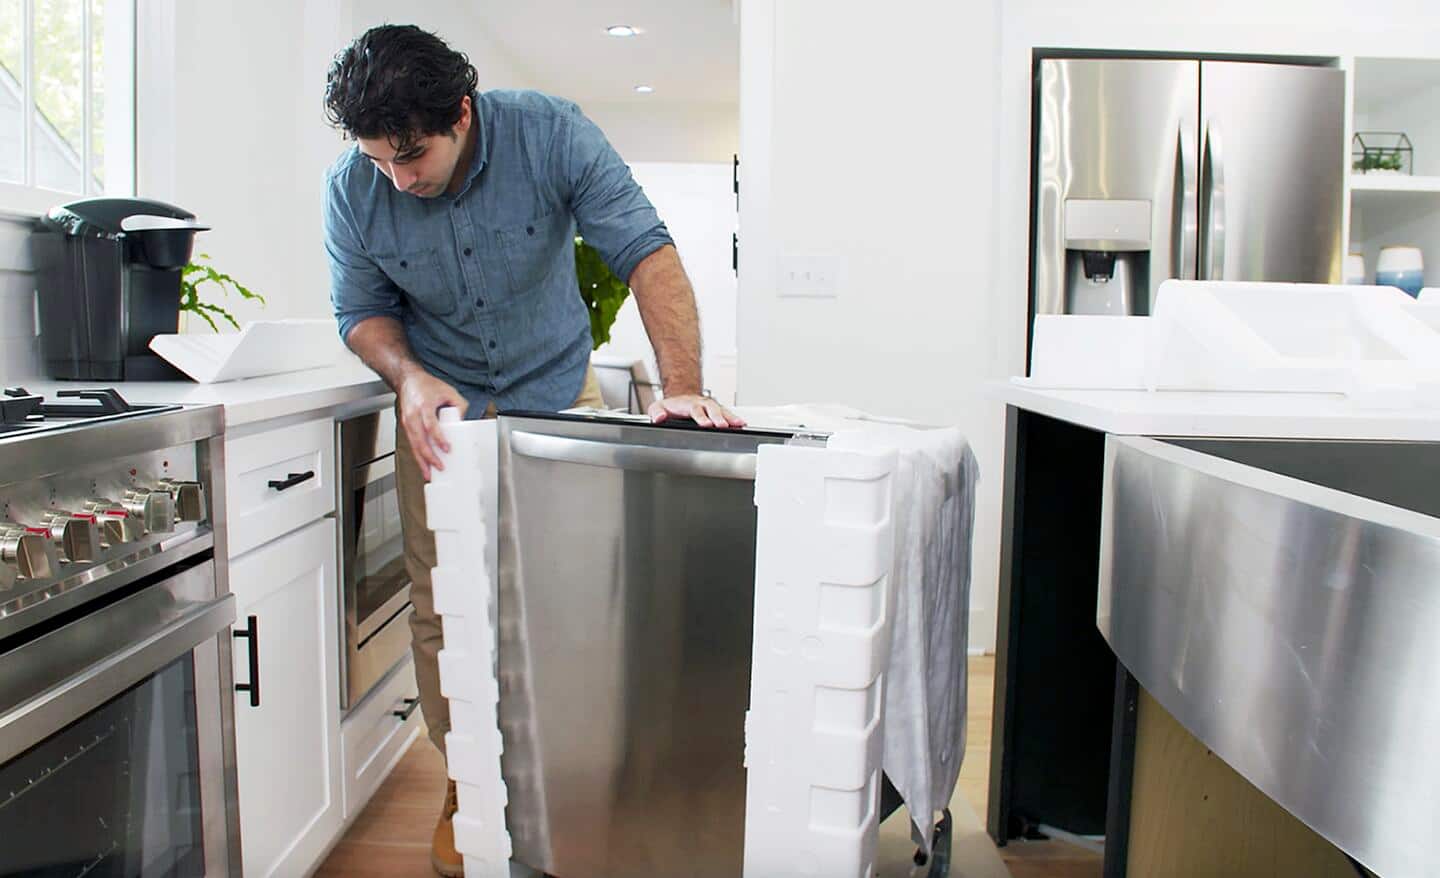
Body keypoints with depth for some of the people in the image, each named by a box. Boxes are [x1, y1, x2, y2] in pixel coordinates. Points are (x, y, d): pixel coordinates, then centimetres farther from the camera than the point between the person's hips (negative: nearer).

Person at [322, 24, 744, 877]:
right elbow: (363, 310, -3)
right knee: (443, 608, 1)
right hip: (442, 408, 1)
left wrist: (682, 386, -35)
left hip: (558, 394, 0)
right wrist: (411, 379, -25)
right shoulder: (353, 191, -15)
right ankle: (467, 784, 21)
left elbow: (647, 250, -24)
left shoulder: (552, 133, -22)